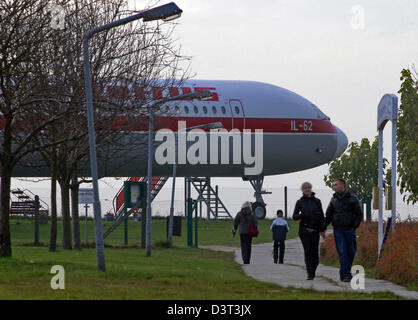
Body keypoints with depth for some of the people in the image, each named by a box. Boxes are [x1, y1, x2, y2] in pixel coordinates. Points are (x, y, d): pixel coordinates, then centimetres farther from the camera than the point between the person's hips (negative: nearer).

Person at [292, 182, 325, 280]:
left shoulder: (317, 201, 9)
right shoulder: (300, 202, 7)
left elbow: (322, 216, 11)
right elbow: (294, 216, 5)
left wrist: (322, 230, 3)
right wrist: (302, 215, -16)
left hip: (315, 230, 1)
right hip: (304, 230, -1)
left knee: (315, 252, -4)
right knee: (307, 251, -9)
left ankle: (313, 271, 15)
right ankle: (309, 274, -9)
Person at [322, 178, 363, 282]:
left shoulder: (352, 199, 1)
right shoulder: (333, 200, 11)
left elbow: (359, 214, 3)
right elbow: (328, 215, 14)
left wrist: (355, 225, -8)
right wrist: (323, 227, 4)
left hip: (349, 229, -1)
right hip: (338, 230, 1)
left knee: (351, 252, 2)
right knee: (342, 253, -7)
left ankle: (344, 273, 19)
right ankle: (346, 275, -9)